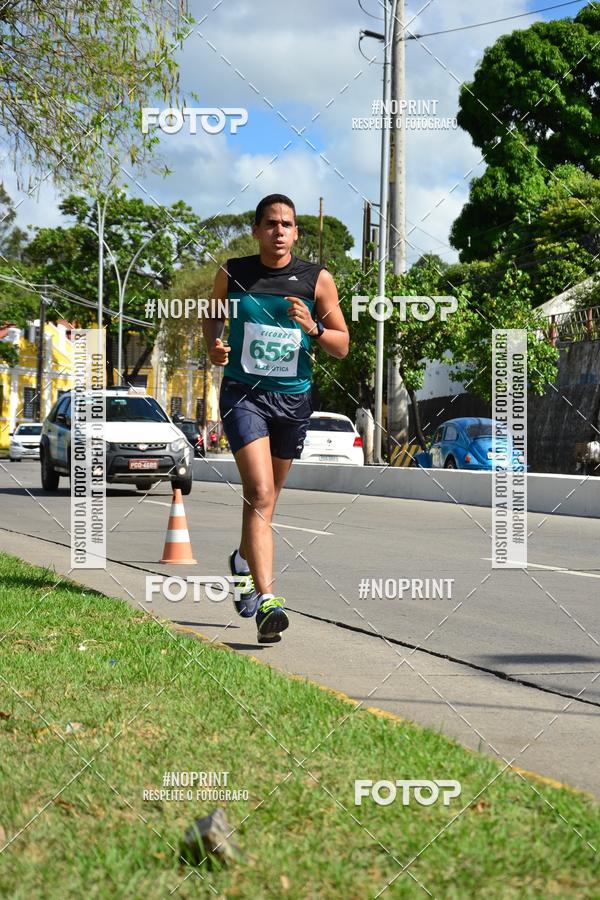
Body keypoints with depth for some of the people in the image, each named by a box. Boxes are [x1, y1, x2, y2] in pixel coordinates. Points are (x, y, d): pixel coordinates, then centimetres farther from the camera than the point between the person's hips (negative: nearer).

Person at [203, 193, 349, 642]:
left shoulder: (318, 280, -2)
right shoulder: (232, 273, 0)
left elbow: (342, 346, 2)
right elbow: (213, 315, 19)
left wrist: (313, 328, -18)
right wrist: (213, 345, -2)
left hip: (293, 398, 2)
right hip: (243, 394, -2)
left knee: (266, 498, 18)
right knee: (260, 495, -19)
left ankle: (244, 560, 48)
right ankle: (266, 601, -25)